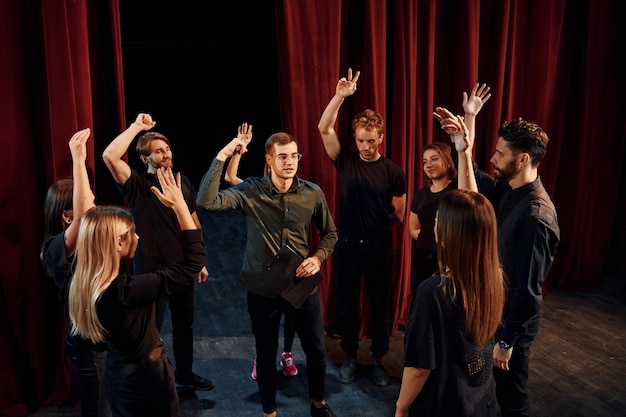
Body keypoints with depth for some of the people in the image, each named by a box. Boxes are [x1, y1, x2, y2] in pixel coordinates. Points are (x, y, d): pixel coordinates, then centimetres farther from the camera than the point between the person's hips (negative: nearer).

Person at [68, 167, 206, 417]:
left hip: (119, 375, 8)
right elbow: (195, 260, -33)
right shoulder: (124, 291, -35)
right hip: (145, 379, -8)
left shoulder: (86, 283, -10)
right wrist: (179, 205, -30)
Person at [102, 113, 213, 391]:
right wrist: (137, 126, -23)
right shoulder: (138, 185, -12)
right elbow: (110, 156, -30)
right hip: (151, 269, -5)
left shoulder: (183, 182, 5)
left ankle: (184, 375, 38)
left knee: (184, 324, 19)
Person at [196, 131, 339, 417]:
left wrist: (318, 257, -12)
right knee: (266, 354, 16)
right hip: (263, 289, -1)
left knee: (316, 351, 17)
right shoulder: (250, 191, -12)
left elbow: (330, 233, 6)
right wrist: (221, 157, -28)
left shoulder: (313, 193, -7)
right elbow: (206, 201, -26)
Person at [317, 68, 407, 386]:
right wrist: (340, 96, -25)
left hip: (379, 248, -1)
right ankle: (350, 358, 32)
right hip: (347, 245, 1)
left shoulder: (393, 172, -5)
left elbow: (399, 216, 1)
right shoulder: (345, 160, -3)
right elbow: (324, 128, -17)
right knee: (347, 305, 13)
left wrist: (380, 218, -10)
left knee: (379, 306, 12)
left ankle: (378, 360, 32)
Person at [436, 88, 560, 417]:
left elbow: (528, 289, -26)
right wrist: (464, 143, -5)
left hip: (513, 318, -8)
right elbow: (471, 183, 13)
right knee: (500, 385, 27)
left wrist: (507, 340, -19)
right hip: (495, 307, 8)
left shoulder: (536, 215, -30)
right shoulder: (507, 188, -5)